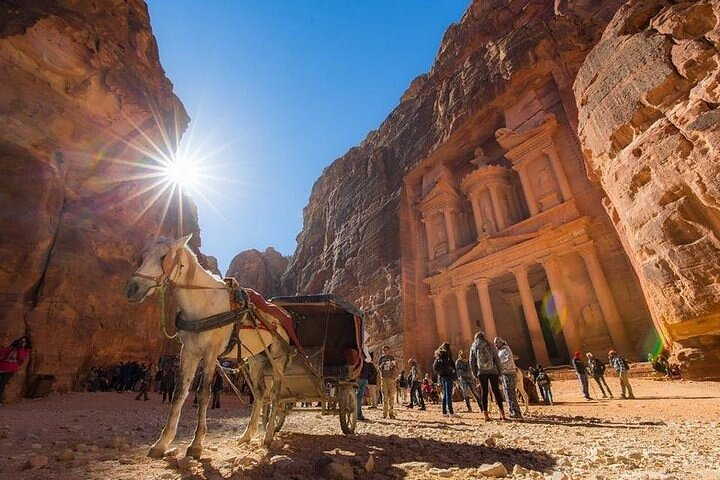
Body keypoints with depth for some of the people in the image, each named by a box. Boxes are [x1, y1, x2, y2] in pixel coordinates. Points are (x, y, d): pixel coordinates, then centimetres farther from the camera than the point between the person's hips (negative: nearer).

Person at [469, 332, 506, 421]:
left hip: (481, 372, 0)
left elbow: (472, 362, 6)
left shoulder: (473, 347, 9)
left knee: (484, 392, 4)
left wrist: (475, 374, 11)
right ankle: (502, 413, 5)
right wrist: (499, 372, 8)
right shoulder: (490, 346, 8)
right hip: (493, 371, 0)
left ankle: (485, 414, 2)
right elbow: (497, 360, 5)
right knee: (496, 391, 7)